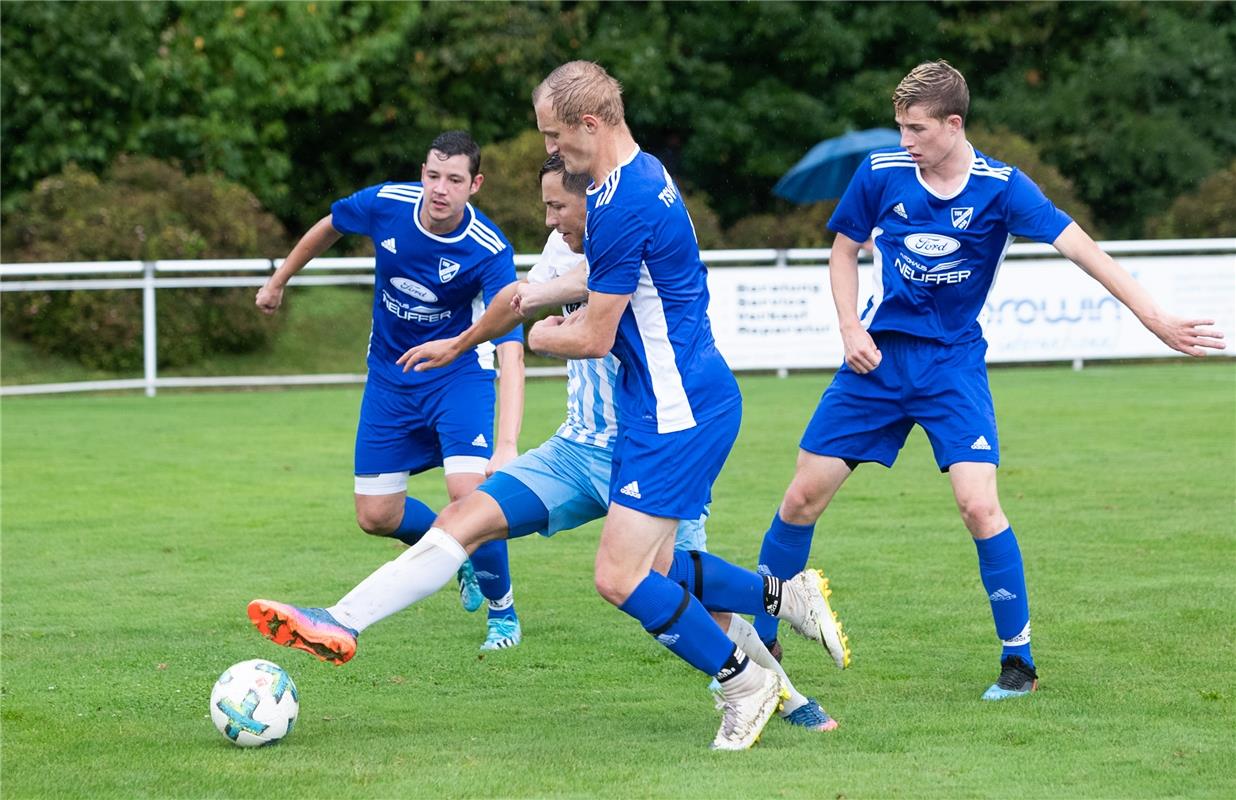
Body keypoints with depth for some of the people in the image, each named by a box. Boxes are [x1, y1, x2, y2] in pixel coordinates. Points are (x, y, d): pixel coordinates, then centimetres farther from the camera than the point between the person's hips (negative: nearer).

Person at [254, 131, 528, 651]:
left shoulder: (491, 252, -27)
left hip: (458, 371, -4)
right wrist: (278, 281, 19)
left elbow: (510, 354, -35)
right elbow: (329, 227, 6)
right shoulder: (385, 204, -18)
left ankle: (502, 610, 1)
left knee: (467, 491, -25)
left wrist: (507, 445, -47)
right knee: (376, 517, 2)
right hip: (390, 377, 4)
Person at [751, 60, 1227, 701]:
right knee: (804, 495, 0)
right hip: (879, 358, 2)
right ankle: (758, 639, 18)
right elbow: (844, 249, 10)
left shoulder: (1000, 187, -12)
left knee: (979, 505, -17)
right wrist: (850, 328, -4)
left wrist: (1157, 320, -22)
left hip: (953, 363, -2)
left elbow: (1079, 248, -16)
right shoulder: (882, 173, -5)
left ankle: (1019, 660, -2)